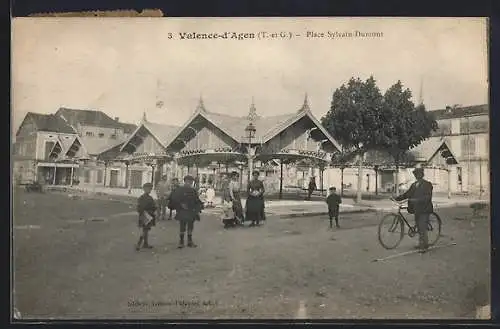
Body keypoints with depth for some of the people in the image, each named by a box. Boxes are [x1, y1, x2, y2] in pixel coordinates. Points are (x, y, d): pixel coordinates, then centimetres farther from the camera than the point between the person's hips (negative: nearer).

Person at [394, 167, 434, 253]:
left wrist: (416, 200, -28)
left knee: (422, 228, -9)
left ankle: (424, 246, -4)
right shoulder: (414, 185, 14)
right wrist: (396, 198, -1)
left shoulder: (427, 184, -7)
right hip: (416, 209, 7)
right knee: (419, 227, 13)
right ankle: (422, 244, 24)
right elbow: (407, 194, 11)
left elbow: (427, 197, -18)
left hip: (424, 210, -7)